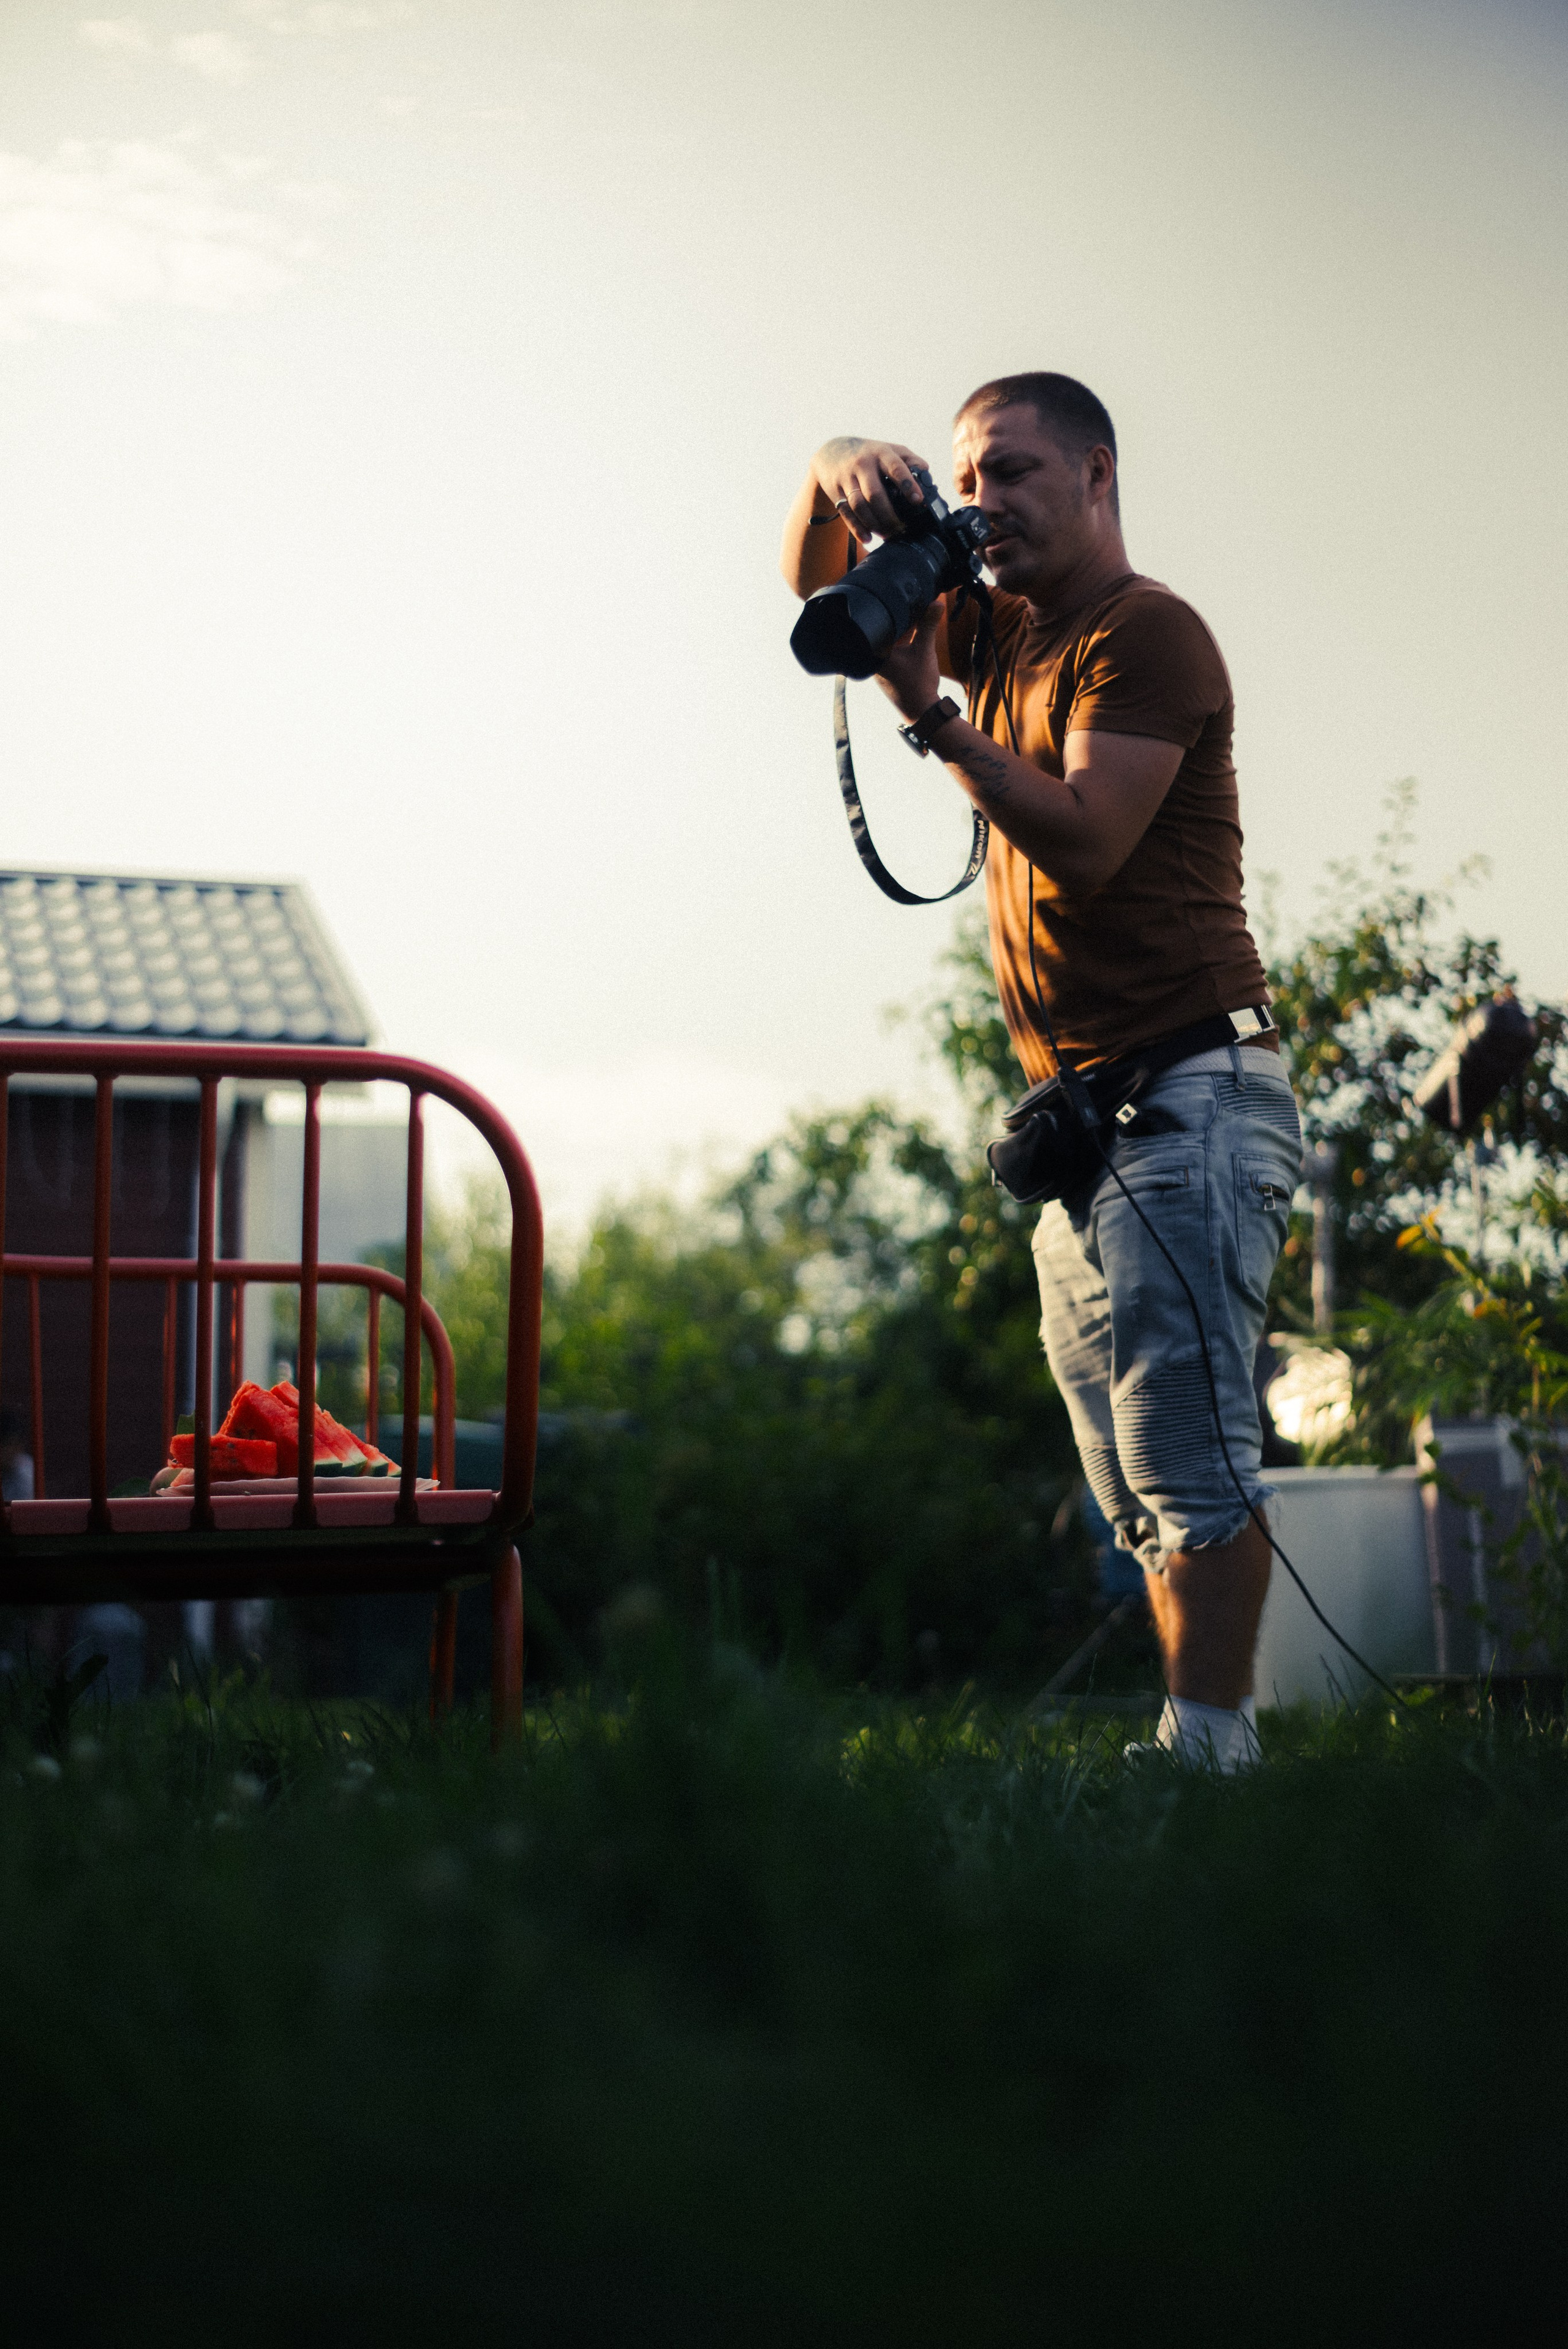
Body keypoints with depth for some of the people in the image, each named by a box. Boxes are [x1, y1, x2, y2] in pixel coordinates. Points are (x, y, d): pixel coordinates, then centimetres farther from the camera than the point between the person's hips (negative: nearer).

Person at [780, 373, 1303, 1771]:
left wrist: (929, 716, -20)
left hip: (1185, 1101, -9)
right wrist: (838, 483, 1)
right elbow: (817, 585, 23)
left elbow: (1086, 842, -19)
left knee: (1186, 1451, -16)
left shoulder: (1146, 634, -8)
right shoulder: (1006, 632, 18)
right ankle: (1205, 1742, 9)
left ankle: (1208, 1749, -19)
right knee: (1142, 1487, 7)